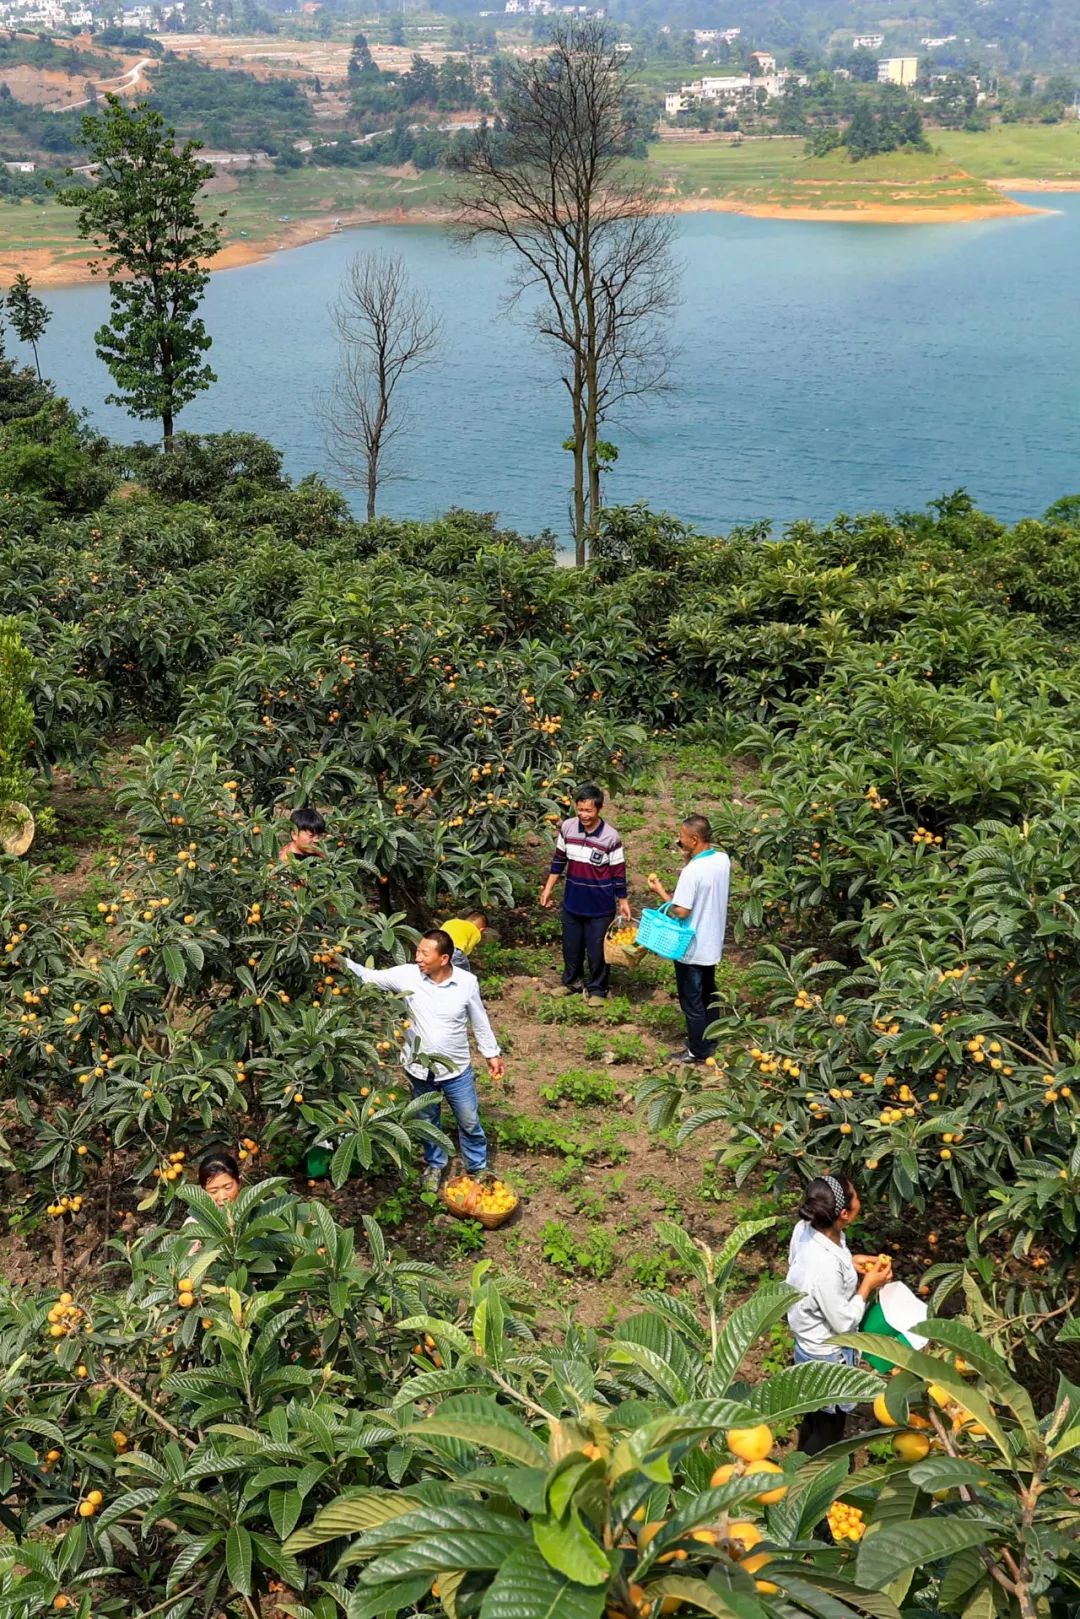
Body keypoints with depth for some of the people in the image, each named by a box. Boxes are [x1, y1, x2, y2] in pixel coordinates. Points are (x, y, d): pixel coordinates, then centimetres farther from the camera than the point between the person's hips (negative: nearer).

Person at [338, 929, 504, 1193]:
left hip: (456, 1069, -1)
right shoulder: (407, 975, -17)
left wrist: (492, 1054, 6)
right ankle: (434, 1165, 46)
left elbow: (479, 1021, -3)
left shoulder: (467, 982, -17)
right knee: (427, 1121, 22)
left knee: (469, 1122, 15)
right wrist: (341, 960, -32)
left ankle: (478, 1167, 39)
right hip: (419, 1069, 1)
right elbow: (368, 976, -15)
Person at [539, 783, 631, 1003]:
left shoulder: (610, 836, -16)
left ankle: (596, 989, 25)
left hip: (600, 906, -4)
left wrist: (623, 901, -3)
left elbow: (618, 872, -7)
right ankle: (572, 981, 39)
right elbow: (559, 860, 7)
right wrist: (548, 888, 8)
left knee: (597, 949, 6)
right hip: (572, 902, 4)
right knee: (571, 945, 18)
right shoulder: (567, 827, -6)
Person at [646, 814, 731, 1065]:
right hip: (712, 943, 8)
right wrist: (691, 861, 4)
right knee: (708, 994, 23)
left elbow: (681, 911, -25)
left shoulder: (692, 871, -28)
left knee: (692, 1000, 7)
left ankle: (697, 1051, 18)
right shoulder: (723, 860, -3)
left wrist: (660, 891, -11)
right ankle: (710, 1041, 35)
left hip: (691, 947, -8)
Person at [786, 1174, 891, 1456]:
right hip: (827, 1356, -8)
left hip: (812, 1345, 8)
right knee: (829, 1428, 19)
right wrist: (868, 1284, -15)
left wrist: (851, 1262, -4)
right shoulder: (824, 1267, -41)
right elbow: (844, 1322, -26)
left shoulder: (806, 1229, -17)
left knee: (816, 1416, 32)